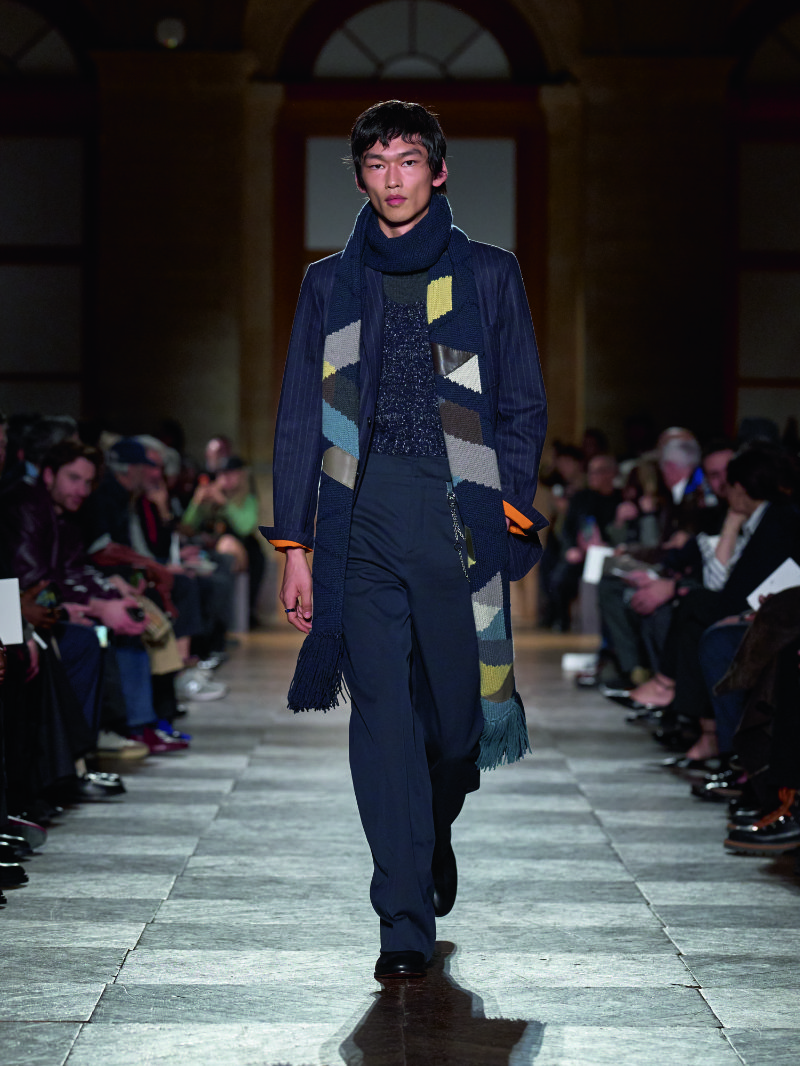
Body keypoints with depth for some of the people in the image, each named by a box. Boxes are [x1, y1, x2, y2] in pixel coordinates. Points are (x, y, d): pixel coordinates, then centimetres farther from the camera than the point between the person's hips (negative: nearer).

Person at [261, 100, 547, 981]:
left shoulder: (488, 275, 12)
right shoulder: (329, 285, 15)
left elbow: (523, 407, 10)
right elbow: (299, 420, 14)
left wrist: (510, 512, -3)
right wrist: (294, 545, 7)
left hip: (459, 519, 0)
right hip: (362, 520, 1)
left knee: (457, 707, 1)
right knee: (383, 711, -6)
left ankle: (435, 833, 34)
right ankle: (405, 923, -3)